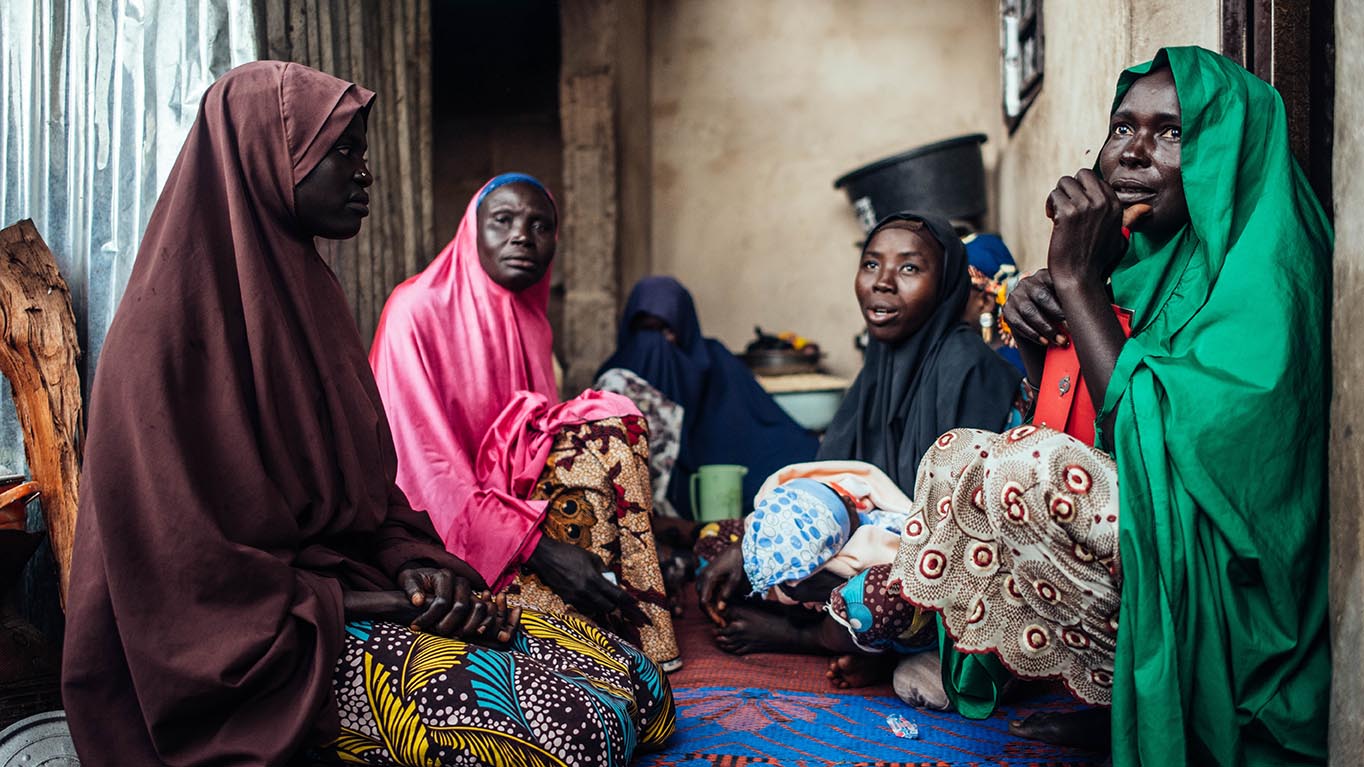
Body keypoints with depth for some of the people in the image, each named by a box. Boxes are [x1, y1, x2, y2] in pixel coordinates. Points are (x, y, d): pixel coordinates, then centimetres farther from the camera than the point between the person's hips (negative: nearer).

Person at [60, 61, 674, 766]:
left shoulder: (303, 289, 13)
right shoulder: (178, 316, -13)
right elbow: (191, 563, -17)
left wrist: (411, 563, -3)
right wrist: (390, 600, -15)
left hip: (358, 583, 8)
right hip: (269, 646, -8)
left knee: (636, 686, -5)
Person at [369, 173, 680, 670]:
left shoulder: (532, 322, 12)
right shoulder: (417, 309, -11)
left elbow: (546, 438, 11)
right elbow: (426, 462, -20)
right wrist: (542, 550, -27)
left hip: (513, 494, 7)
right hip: (439, 531, -7)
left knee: (609, 423, -14)